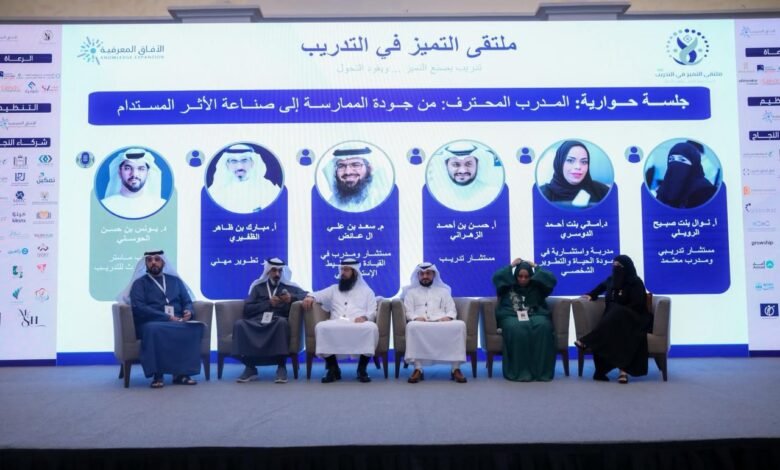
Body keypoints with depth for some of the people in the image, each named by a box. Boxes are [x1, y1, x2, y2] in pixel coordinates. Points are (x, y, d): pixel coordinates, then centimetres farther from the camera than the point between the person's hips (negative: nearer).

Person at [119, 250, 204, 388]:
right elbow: (139, 308, -6)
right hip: (151, 323, -3)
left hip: (177, 322, 3)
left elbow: (187, 301, 17)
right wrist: (167, 317, -16)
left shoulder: (175, 280, 22)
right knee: (154, 330, -40)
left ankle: (182, 372, -27)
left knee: (194, 328, -31)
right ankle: (157, 375, -31)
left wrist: (188, 311, -9)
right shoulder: (139, 283, 9)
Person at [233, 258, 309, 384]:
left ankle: (281, 367, -32)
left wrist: (292, 298, -6)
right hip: (258, 321, 1)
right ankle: (250, 367, -25)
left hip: (277, 321, -1)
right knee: (239, 324, -31)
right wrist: (268, 303, -1)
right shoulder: (258, 287, 25)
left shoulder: (290, 287, 23)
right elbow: (247, 309, 11)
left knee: (282, 322, -38)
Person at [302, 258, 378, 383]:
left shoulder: (366, 291, 21)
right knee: (321, 327, -31)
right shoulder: (334, 289, 28)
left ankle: (362, 369, -22)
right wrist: (311, 296, -8)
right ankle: (333, 369, -20)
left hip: (359, 324, -1)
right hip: (337, 324, 2)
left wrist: (364, 317, -12)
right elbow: (319, 295, 17)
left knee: (371, 327, -36)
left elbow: (372, 312, 11)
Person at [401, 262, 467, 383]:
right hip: (420, 324, -1)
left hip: (442, 323, 1)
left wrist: (448, 317, -9)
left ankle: (456, 369, -29)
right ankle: (418, 369, -35)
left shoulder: (443, 291, 27)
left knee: (459, 325, -31)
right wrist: (416, 318, -12)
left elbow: (452, 310, 16)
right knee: (412, 326, -38)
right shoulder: (411, 292, 24)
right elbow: (408, 312, 11)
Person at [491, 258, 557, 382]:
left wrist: (536, 267, 16)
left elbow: (552, 280, 8)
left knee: (543, 326, -34)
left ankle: (541, 370, -32)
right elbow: (496, 278, 1)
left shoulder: (537, 286, 22)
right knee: (517, 328, -38)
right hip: (511, 316, -1)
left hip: (535, 315, 2)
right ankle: (519, 371, -36)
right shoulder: (508, 286, 18)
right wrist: (511, 266, 9)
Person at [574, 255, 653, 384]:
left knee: (616, 313, -39)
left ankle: (587, 341, -39)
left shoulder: (635, 283, -3)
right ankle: (623, 369, -40)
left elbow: (638, 305, -12)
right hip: (613, 319, 5)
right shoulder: (611, 280, 14)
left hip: (633, 319, -5)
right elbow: (602, 286, 38)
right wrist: (591, 295, 23)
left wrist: (617, 310, -19)